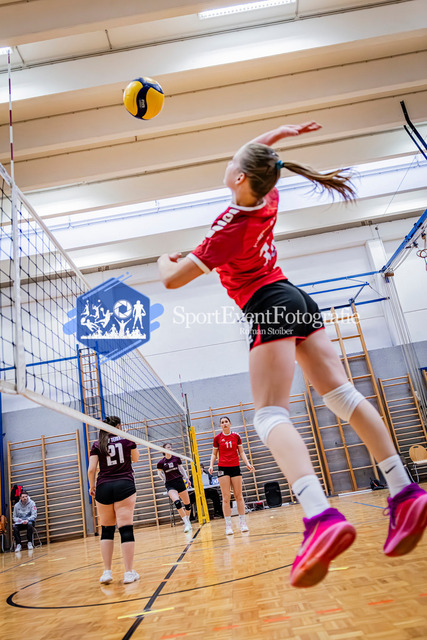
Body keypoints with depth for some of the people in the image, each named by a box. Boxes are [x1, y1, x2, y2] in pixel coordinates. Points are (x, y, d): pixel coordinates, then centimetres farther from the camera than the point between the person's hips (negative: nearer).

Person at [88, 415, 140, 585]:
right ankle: (129, 573, -2)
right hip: (124, 486, -2)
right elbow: (135, 458, 19)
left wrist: (92, 486, 15)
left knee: (106, 530, 12)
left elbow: (91, 469, 1)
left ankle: (107, 572, 12)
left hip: (103, 487, 2)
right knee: (126, 528, -3)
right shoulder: (126, 439, 5)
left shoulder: (97, 445, 7)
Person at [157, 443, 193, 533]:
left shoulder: (176, 458, 1)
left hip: (180, 482, 3)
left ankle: (187, 521, 30)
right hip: (170, 485, -3)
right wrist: (165, 479, 2)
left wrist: (186, 477, 2)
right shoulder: (161, 462, -4)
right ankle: (186, 524, -15)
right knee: (177, 502, -25)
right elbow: (159, 473, 12)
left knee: (187, 504, 4)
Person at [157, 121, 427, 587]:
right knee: (341, 394, 3)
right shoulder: (268, 199, 4)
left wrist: (165, 260, 12)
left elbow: (172, 279, -10)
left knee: (270, 415, -14)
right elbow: (254, 154, 28)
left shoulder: (231, 227, -17)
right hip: (297, 302, 9)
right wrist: (281, 131, 16)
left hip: (269, 310, -9)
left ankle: (321, 518, -33)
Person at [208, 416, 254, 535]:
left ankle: (243, 523, 11)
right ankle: (228, 525, 1)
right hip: (223, 468, -1)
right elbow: (214, 454, 9)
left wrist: (248, 463, -3)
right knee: (226, 497, -4)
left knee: (239, 496, 3)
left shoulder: (236, 436, 5)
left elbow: (241, 452, 9)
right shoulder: (217, 438, 2)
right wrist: (211, 465, -6)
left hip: (235, 467, 1)